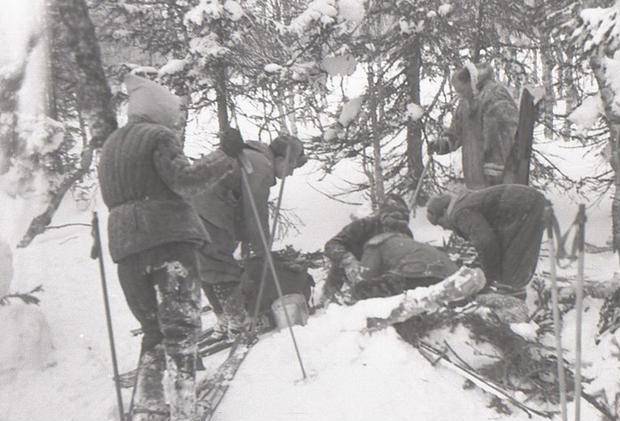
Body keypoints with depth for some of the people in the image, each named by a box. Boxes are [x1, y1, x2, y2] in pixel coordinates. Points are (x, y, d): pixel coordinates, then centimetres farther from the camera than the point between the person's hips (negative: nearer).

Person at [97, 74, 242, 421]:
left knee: (155, 331, 14)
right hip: (169, 237, -7)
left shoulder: (111, 145, 22)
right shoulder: (160, 135, -1)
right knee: (181, 329, -7)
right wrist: (226, 159, -11)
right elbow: (183, 180, -13)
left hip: (126, 244, 7)